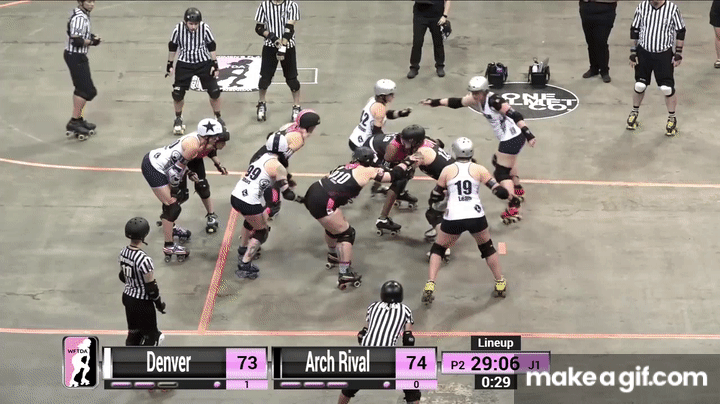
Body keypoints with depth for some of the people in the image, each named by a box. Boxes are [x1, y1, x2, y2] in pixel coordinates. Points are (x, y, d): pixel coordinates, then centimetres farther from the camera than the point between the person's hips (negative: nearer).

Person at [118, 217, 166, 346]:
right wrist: (159, 302, -6)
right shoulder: (144, 260, -30)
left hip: (127, 296, 7)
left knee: (134, 331, 22)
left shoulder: (123, 253, -6)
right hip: (142, 302, -7)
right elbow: (151, 287, -21)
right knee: (150, 335, 10)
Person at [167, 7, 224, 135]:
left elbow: (212, 47, -4)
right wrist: (169, 64, 2)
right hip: (184, 64, 0)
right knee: (178, 93, -4)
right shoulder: (178, 29, -17)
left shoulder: (205, 29, -17)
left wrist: (215, 65, -5)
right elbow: (172, 47, -2)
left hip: (204, 63, 0)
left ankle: (218, 118, 19)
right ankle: (178, 119, 20)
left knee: (214, 91, -2)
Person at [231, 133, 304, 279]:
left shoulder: (262, 158, 14)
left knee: (251, 220, 36)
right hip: (249, 203, -8)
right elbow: (287, 194, -7)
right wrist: (299, 198, 11)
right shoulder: (277, 166, -7)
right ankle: (244, 266, 4)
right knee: (262, 232, 11)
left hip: (236, 196, 8)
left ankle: (244, 249, 51)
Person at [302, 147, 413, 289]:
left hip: (312, 193, 8)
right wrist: (406, 164, 22)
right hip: (322, 203, -8)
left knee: (333, 226, 31)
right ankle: (345, 276, 3)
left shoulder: (346, 167, 22)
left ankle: (333, 257, 53)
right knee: (346, 234, 6)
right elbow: (393, 175, 11)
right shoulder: (367, 171, 4)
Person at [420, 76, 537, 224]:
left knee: (501, 172, -10)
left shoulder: (494, 101, -23)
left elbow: (515, 116, -28)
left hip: (512, 138, -10)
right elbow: (457, 102, 12)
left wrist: (528, 134, -35)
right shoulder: (477, 99, 2)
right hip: (509, 138, 10)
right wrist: (434, 102, 12)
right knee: (498, 162, 32)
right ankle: (518, 190, 49)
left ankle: (513, 209, -18)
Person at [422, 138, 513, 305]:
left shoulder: (447, 170, 9)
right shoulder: (479, 169, 7)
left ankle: (429, 287, 4)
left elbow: (435, 197, 15)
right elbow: (499, 191, 3)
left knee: (438, 249, 20)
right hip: (475, 217, 0)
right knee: (487, 248, 27)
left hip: (453, 219, 0)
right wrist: (511, 196, 25)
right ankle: (500, 285, 33)